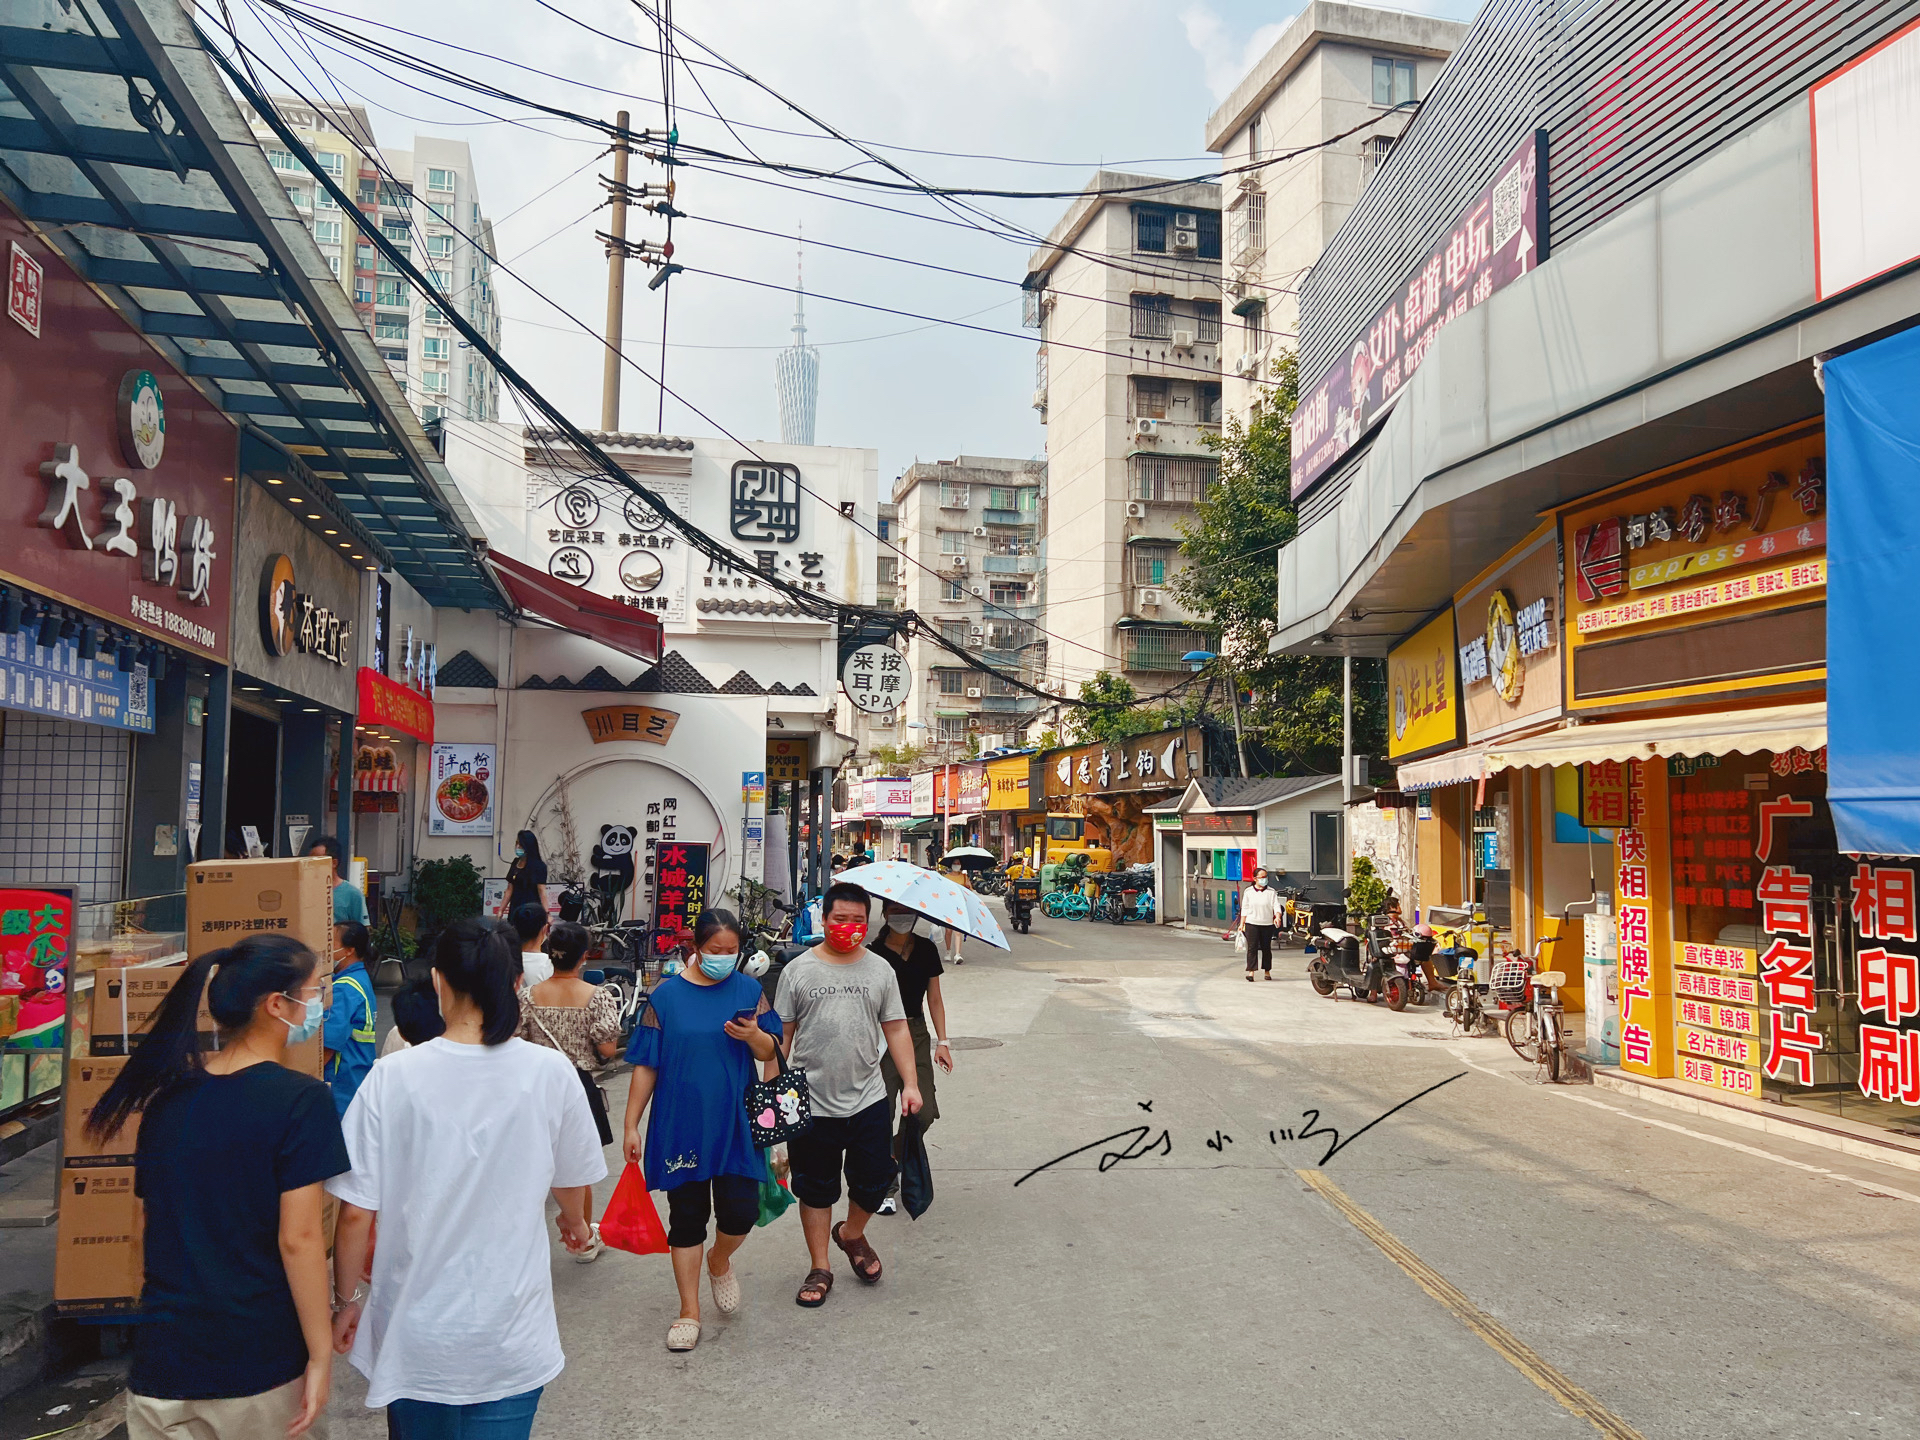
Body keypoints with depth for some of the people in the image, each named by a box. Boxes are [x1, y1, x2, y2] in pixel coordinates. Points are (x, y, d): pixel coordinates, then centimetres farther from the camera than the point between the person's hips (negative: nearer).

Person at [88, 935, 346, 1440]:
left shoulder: (168, 1094, 3)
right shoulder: (299, 1099, -15)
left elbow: (157, 1219, 12)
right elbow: (298, 1238, -18)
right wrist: (321, 1355, -11)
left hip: (163, 1359, 5)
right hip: (259, 1365, -4)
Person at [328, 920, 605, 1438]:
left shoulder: (392, 1078, -15)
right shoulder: (550, 1073, -12)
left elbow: (356, 1212, -10)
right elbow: (573, 1182, 5)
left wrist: (348, 1298, 8)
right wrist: (576, 1224, 27)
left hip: (415, 1333, 1)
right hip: (512, 1337, -1)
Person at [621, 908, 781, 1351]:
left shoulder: (748, 990, 3)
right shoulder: (666, 994, -2)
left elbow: (769, 1052, 6)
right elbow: (646, 1066, 1)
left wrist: (754, 1037, -17)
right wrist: (631, 1125, 0)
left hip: (736, 1123, 1)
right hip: (681, 1125, -1)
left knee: (740, 1213, -4)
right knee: (686, 1217, 8)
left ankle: (720, 1261, 30)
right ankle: (689, 1312, 22)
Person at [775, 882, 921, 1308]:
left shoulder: (880, 970, 5)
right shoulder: (798, 970, 0)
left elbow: (896, 1030, 7)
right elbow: (781, 1033, 3)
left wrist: (911, 1084, -1)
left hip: (869, 1101, 2)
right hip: (811, 1103, -1)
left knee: (875, 1181, 6)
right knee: (815, 1189, 9)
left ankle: (852, 1233, 36)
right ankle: (820, 1268, 25)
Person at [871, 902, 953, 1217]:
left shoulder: (926, 950, 7)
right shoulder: (874, 953, -5)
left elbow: (934, 999, 12)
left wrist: (942, 1041, 7)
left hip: (917, 1034, 4)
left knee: (924, 1112, -3)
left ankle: (893, 1159, 24)